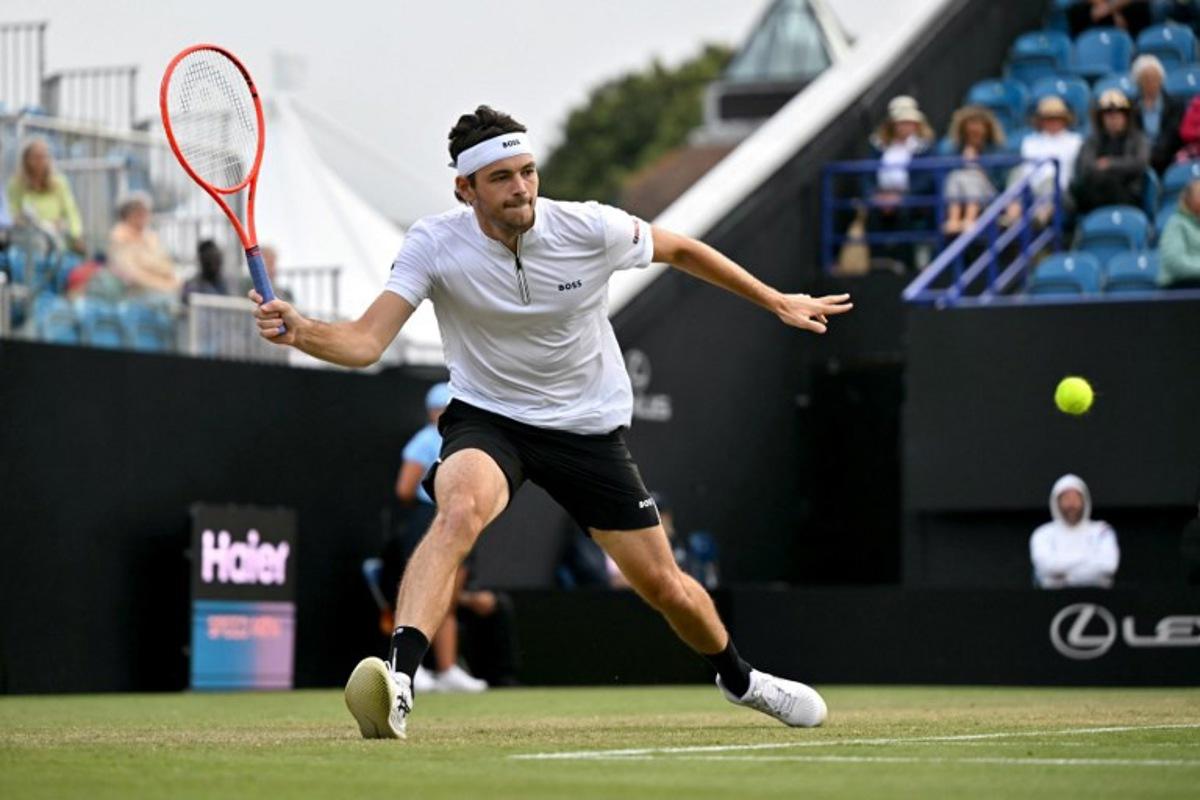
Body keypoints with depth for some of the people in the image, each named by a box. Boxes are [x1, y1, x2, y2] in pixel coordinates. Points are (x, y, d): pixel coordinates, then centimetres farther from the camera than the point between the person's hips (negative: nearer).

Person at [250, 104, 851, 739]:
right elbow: (365, 341, -25)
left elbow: (679, 250, 3)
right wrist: (299, 331, -46)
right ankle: (397, 683, -48)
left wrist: (777, 302, 9)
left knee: (664, 586, 7)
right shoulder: (435, 244, -19)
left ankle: (738, 678, 40)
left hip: (589, 426, 2)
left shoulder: (589, 228, -17)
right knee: (459, 511, -37)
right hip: (487, 419, -2)